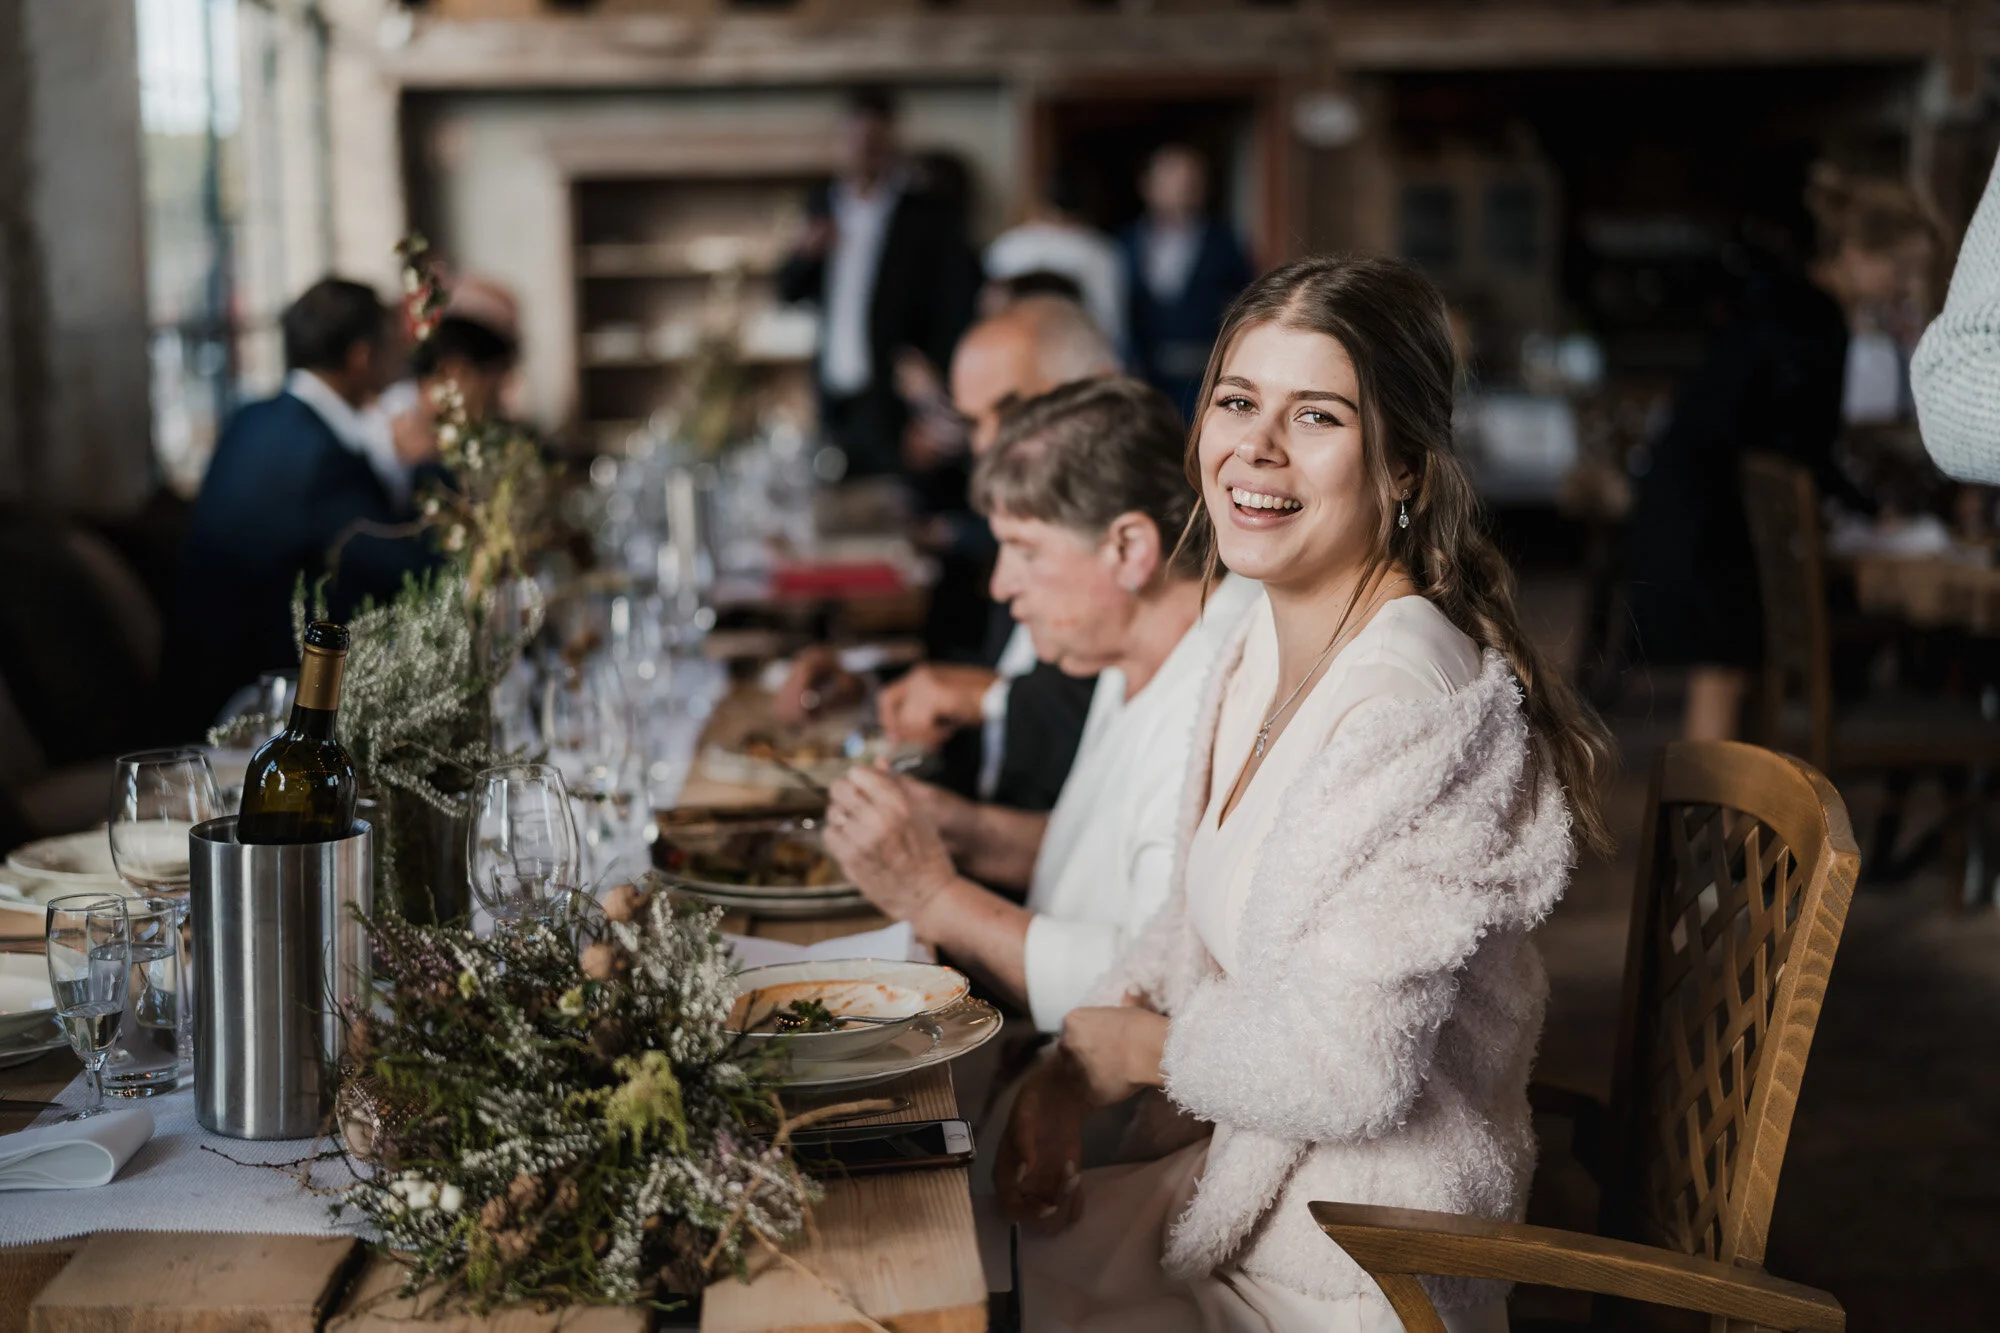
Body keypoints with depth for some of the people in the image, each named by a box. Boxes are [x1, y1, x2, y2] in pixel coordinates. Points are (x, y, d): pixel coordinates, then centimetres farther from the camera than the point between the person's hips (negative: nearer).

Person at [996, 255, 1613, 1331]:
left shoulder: (1416, 709, -25)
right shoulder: (1260, 647, 4)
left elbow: (1345, 1065, -26)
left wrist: (1139, 1051, -9)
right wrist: (1067, 1075, -4)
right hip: (1242, 1181, 8)